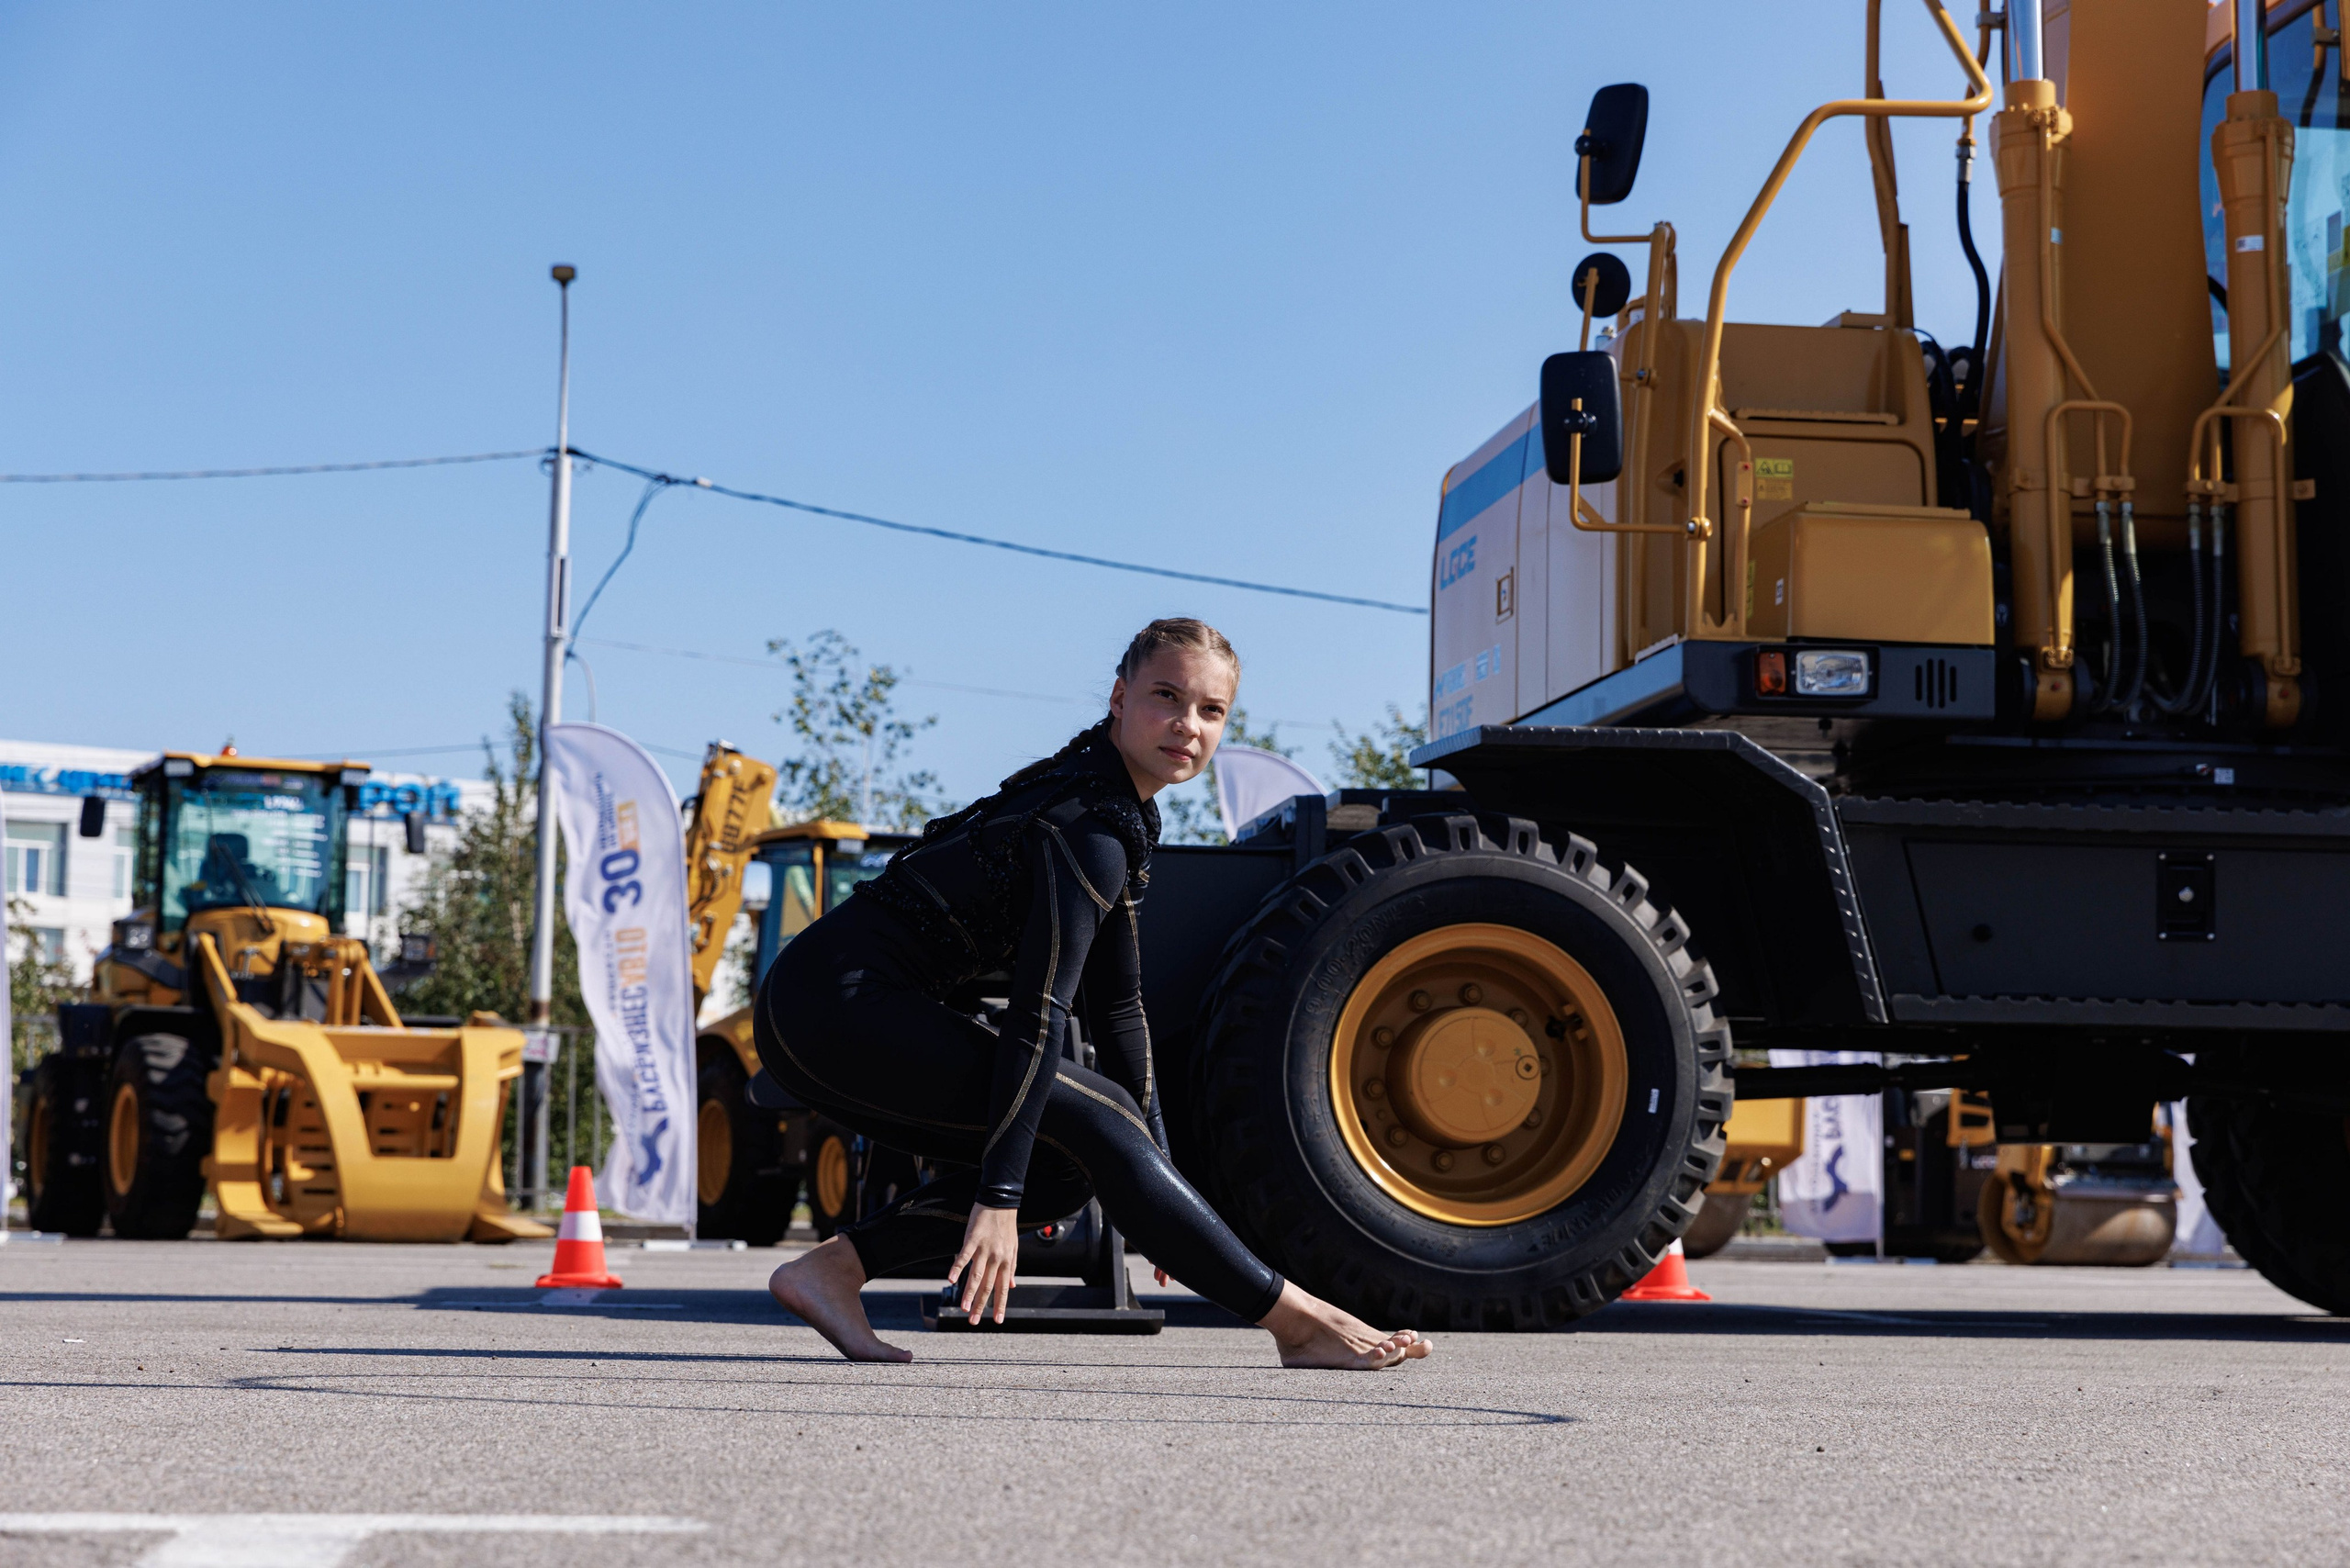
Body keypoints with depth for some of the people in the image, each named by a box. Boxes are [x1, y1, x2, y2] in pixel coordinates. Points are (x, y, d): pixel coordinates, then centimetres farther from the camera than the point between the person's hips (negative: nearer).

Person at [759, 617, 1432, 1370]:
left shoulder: (1114, 810, 14)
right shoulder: (1090, 829, -16)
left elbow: (1115, 1005, 17)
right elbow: (1038, 1014, -22)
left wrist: (1154, 1167, 17)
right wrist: (999, 1197, -24)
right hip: (839, 1002, -10)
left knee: (1065, 1163, 9)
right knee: (1094, 1122, -14)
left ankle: (830, 1269, 2)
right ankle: (1300, 1322, -10)